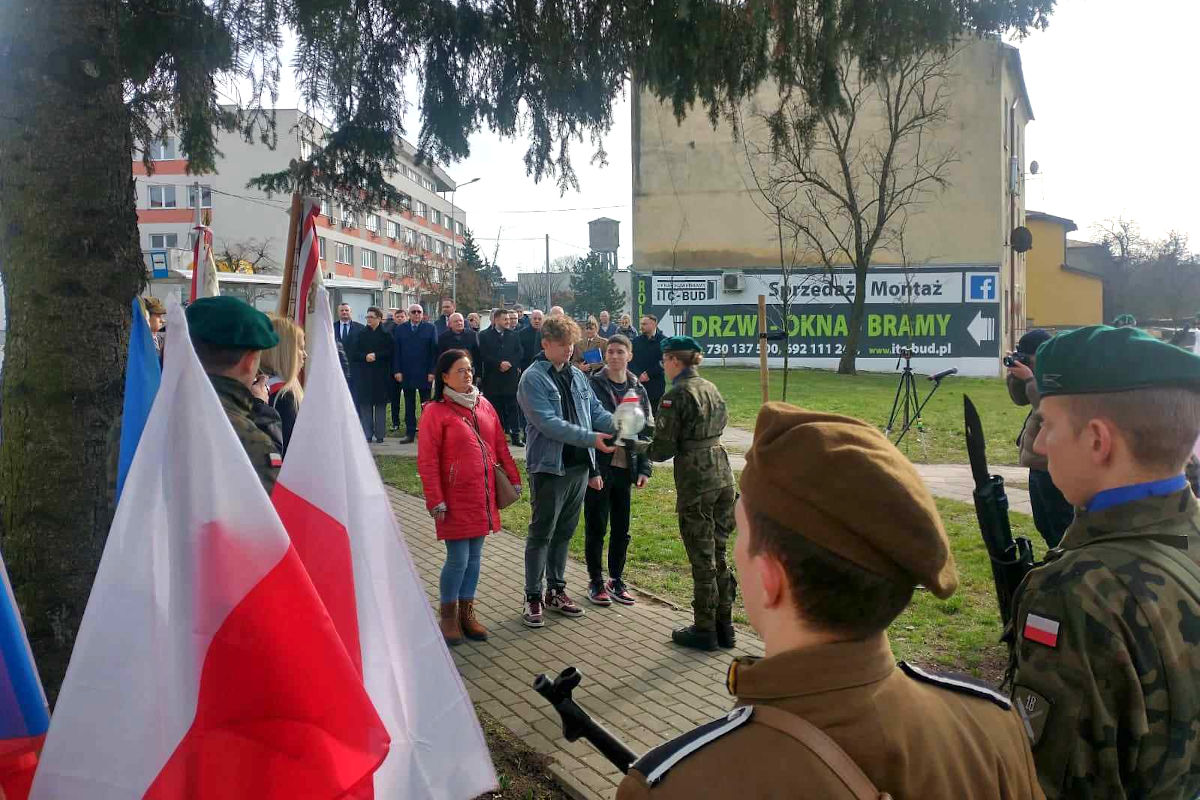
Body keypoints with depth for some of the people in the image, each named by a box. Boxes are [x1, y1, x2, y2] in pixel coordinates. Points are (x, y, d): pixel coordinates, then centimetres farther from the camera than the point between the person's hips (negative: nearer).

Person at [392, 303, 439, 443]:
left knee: (426, 405, 3)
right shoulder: (400, 329, 7)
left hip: (425, 373, -2)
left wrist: (432, 371, -8)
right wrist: (397, 371, -3)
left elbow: (434, 351, -1)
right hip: (406, 374, 2)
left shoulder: (430, 329, 2)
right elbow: (396, 351, 5)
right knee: (409, 405, 7)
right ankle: (410, 434, 11)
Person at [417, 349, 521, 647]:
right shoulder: (436, 411, -8)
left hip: (483, 496, 6)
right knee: (458, 559, -2)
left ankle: (467, 613, 25)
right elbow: (427, 461, -10)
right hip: (455, 499, -6)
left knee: (474, 556, 12)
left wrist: (513, 478, 10)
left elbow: (500, 445, 14)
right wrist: (436, 500, -14)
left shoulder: (484, 405, 9)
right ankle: (448, 617, 16)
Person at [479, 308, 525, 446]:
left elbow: (520, 353, 5)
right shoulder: (485, 336, 3)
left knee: (512, 407, 1)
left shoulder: (513, 335, 12)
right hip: (492, 379, -2)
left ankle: (515, 435, 3)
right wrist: (499, 364, -15)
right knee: (495, 409, 3)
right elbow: (484, 355, -5)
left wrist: (510, 363, -10)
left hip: (511, 377, 2)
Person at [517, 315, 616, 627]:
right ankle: (533, 598, 13)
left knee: (564, 532, 16)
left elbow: (596, 411, 11)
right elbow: (548, 423, -20)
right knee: (541, 534, 2)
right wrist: (590, 438, -25)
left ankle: (556, 590, 29)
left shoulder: (577, 376, 11)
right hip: (549, 467, -7)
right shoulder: (533, 379, -11)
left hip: (579, 466, 7)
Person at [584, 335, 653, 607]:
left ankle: (616, 580, 26)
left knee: (622, 528, 12)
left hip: (625, 468, 4)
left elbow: (646, 431, 9)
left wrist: (644, 468, 1)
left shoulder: (638, 390, 7)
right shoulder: (593, 386, -7)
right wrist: (591, 468, -16)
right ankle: (595, 581, 20)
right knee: (596, 527, 6)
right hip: (599, 467, -4)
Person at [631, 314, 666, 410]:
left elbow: (663, 362, -6)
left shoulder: (663, 341, 0)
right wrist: (639, 375, -9)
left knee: (655, 411, 0)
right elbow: (631, 360, 6)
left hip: (656, 384, -3)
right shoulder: (636, 341, 11)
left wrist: (649, 374, -11)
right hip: (638, 383, 3)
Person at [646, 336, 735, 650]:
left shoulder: (676, 395, -12)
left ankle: (704, 630, 14)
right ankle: (724, 626, 24)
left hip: (695, 482, -7)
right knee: (718, 553, 16)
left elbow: (663, 449, -14)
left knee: (702, 558, 3)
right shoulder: (711, 389, 11)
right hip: (722, 475, 7)